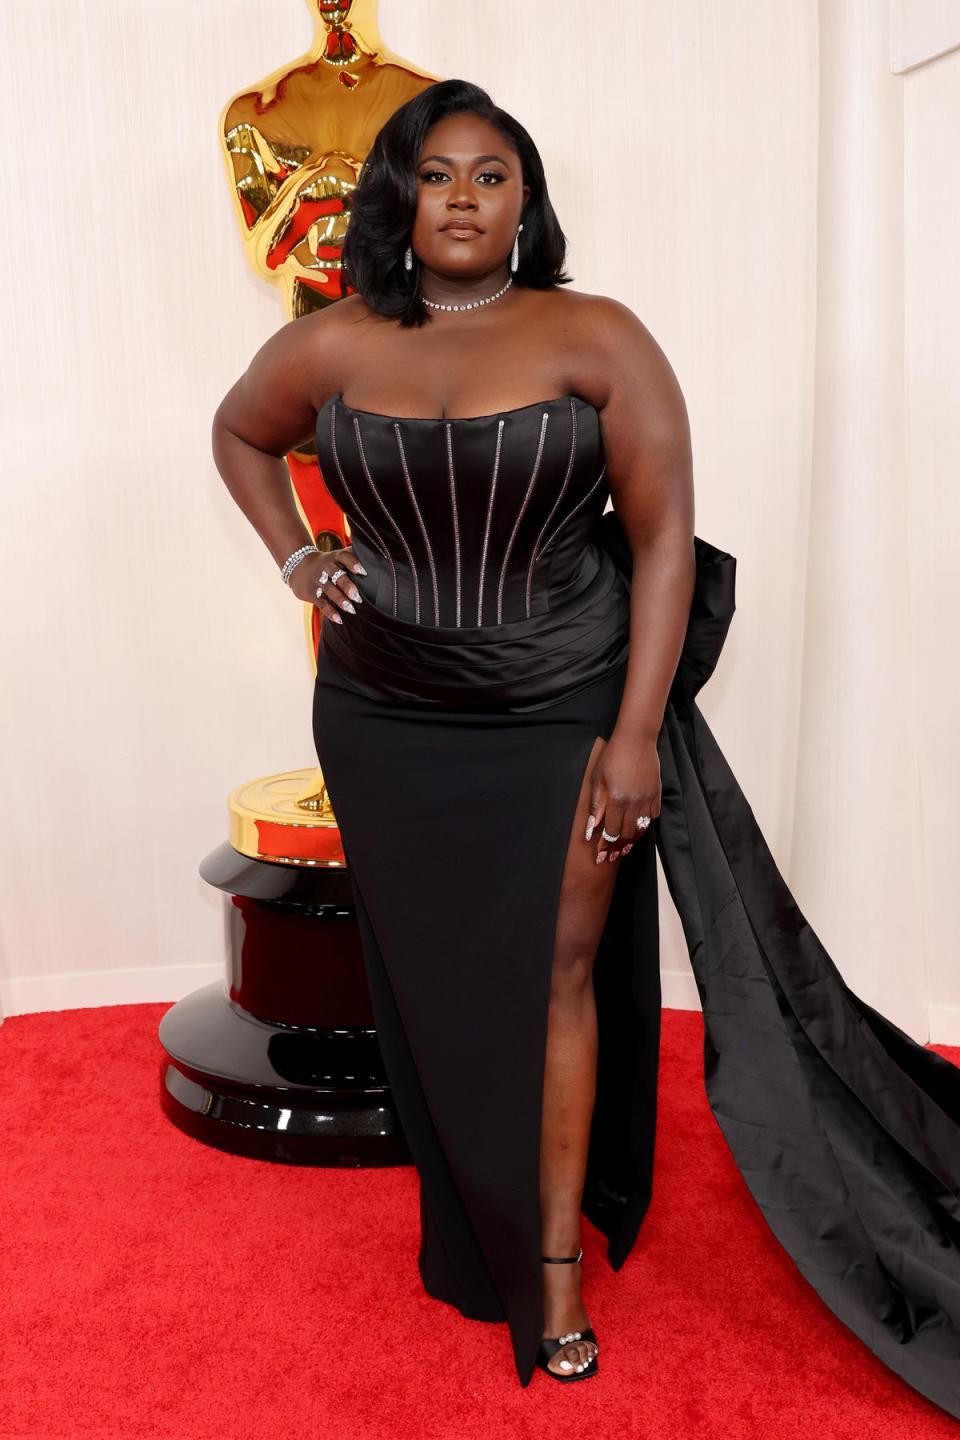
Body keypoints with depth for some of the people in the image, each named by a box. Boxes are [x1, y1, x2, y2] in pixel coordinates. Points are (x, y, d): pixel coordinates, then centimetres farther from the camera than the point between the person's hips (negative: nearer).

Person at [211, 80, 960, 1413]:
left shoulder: (595, 338, -7)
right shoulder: (333, 346, 1)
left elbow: (666, 536, -8)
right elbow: (239, 431, 21)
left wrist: (637, 735, -12)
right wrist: (296, 558, 6)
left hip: (561, 722, -2)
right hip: (387, 728, 3)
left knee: (554, 980, 3)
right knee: (431, 986, 12)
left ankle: (559, 1266, 20)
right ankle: (473, 1240, 33)